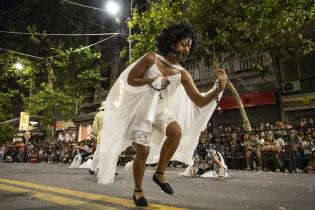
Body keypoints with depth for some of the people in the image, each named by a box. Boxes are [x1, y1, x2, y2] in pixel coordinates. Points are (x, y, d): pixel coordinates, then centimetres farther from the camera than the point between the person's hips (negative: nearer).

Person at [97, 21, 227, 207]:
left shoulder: (183, 74, -8)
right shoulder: (151, 59, -15)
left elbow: (200, 102, -13)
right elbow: (129, 79, -10)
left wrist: (219, 89, -29)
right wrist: (153, 81, -23)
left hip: (161, 110, 3)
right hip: (141, 109, -2)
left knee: (177, 132, -27)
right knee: (143, 152, -4)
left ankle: (160, 173, -2)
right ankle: (138, 190, 24)